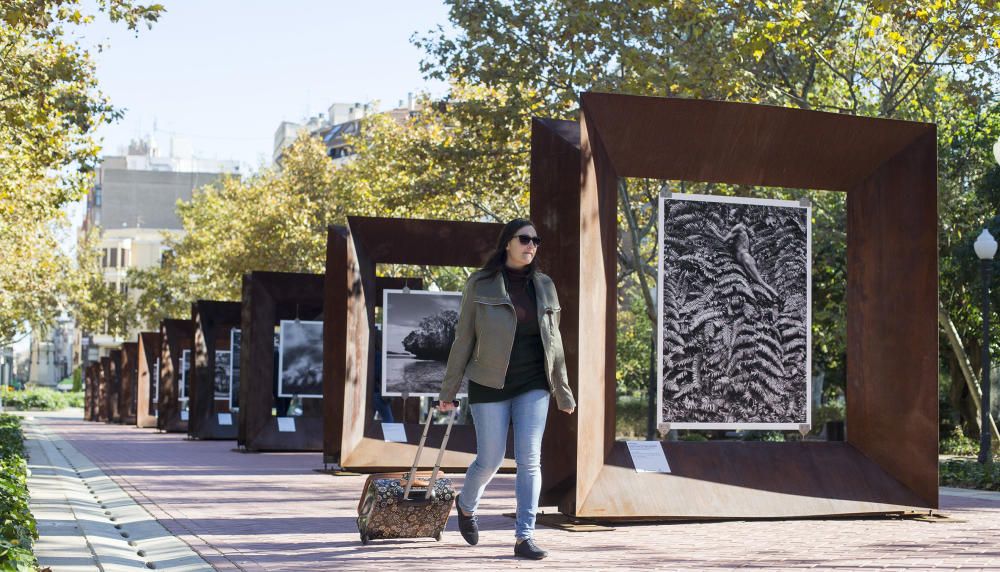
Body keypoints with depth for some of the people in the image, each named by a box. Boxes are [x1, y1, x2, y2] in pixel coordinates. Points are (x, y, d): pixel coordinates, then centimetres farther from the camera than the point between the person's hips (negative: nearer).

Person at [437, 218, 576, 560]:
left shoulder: (544, 286, 5)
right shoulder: (480, 285, -5)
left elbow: (553, 343, 10)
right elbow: (463, 339, -2)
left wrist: (563, 393, 9)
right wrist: (448, 390, -1)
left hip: (533, 387, 3)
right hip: (490, 385, -3)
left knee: (529, 459, -7)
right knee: (490, 461, 4)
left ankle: (524, 538, -4)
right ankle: (466, 504, 36)